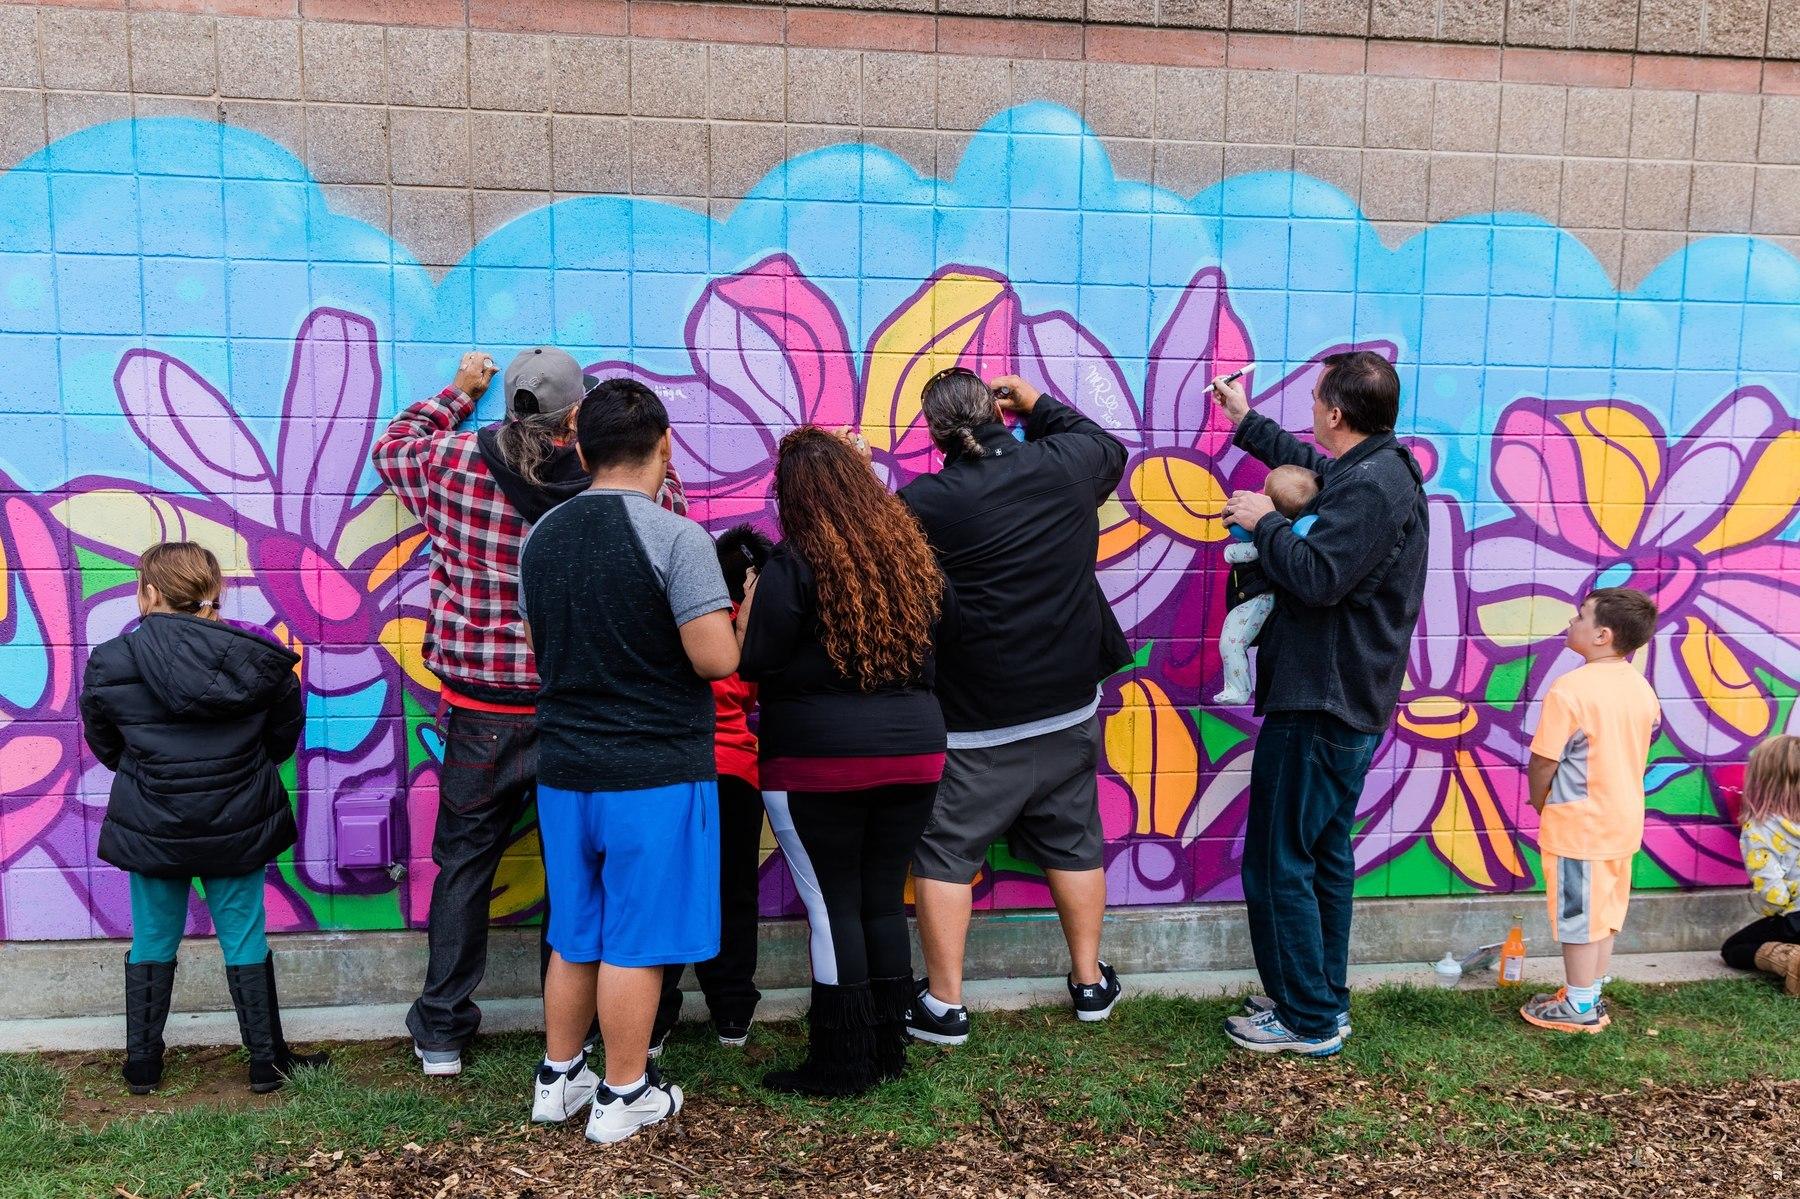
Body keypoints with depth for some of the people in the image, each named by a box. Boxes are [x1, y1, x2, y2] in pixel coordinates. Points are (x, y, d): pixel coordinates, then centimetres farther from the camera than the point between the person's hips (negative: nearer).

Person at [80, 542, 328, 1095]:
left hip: (150, 829, 0)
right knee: (244, 939, 11)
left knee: (152, 941, 16)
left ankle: (142, 1064, 27)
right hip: (239, 826, 0)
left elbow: (105, 747, 5)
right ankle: (267, 1060, 19)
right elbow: (284, 738, 3)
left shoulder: (110, 664, -10)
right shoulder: (260, 657, -8)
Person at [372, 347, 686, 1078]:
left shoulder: (454, 464, -7)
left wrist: (458, 391, 26)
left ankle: (441, 1032, 24)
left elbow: (393, 448, 15)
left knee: (464, 864, 16)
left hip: (481, 713, 1)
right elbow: (671, 515, 10)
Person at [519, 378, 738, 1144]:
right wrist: (736, 615, 1)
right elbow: (717, 660, -18)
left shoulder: (540, 538, 5)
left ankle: (558, 1079, 31)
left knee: (574, 936, 19)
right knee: (634, 942, 5)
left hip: (564, 769, 6)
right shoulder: (676, 536, -16)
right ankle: (623, 1097, 18)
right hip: (656, 772, -6)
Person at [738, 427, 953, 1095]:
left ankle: (842, 1065, 13)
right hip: (914, 751, 5)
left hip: (818, 762, -5)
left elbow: (756, 666, -11)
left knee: (832, 905, 4)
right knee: (885, 899, 14)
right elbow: (939, 643, 18)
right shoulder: (915, 554, 6)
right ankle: (887, 1051, 24)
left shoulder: (793, 562, -11)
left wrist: (750, 608, 5)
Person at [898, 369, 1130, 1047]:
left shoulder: (924, 502, -16)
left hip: (972, 718, -4)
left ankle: (943, 1004, 12)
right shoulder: (1065, 464, -3)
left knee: (944, 853, 7)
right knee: (1073, 841, 18)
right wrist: (1040, 405, 25)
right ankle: (1089, 982, 30)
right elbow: (1112, 448, 19)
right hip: (1069, 707, 5)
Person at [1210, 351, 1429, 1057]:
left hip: (1318, 708, -11)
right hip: (1348, 705, 11)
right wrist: (1244, 419, 37)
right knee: (1323, 858, 18)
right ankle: (1326, 1003, 29)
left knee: (1279, 865, -3)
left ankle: (1308, 1022, 7)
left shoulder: (1369, 487, -20)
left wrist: (1265, 522, -13)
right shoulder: (1380, 470, 13)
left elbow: (1316, 576, -29)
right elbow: (1311, 464, 33)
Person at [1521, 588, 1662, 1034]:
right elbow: (1636, 753, 11)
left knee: (1577, 916, 5)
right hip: (1623, 820, 8)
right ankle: (1592, 996, 29)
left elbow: (1543, 763, -19)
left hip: (1577, 825, -8)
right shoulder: (1643, 688, 3)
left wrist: (1540, 804, 0)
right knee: (1605, 911, 17)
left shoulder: (1570, 690, -22)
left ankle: (1578, 1008, 17)